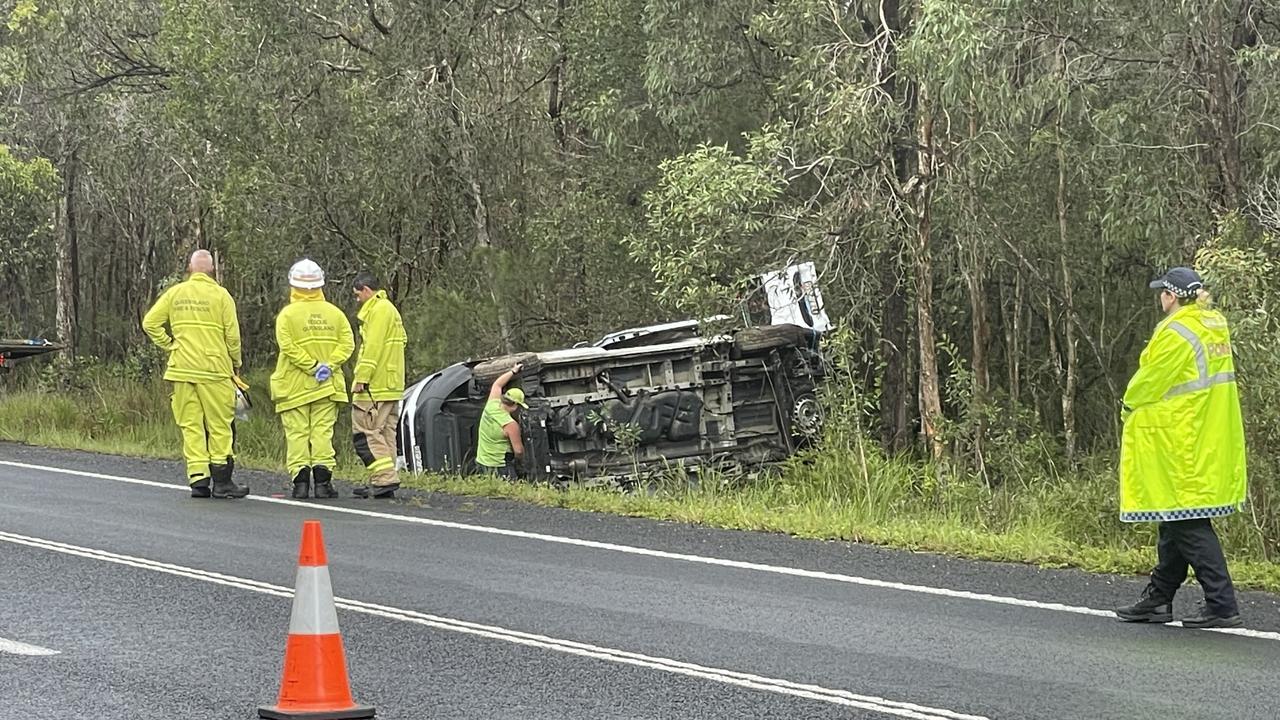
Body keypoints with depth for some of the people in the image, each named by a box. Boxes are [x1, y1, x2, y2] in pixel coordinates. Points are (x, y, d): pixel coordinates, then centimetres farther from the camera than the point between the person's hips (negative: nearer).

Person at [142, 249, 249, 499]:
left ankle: (197, 478, 1)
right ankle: (221, 480, 1)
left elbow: (150, 323, 4)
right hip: (215, 368, -3)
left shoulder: (174, 294, 7)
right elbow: (232, 335, -5)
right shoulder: (220, 295, -3)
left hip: (182, 367, 3)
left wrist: (169, 345, 12)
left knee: (190, 425, 6)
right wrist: (236, 363, 8)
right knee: (219, 424, 2)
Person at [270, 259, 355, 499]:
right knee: (323, 432, 4)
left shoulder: (288, 314, -6)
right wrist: (329, 365, -9)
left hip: (295, 387, -3)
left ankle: (300, 480, -5)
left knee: (297, 434, 1)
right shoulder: (334, 313, 4)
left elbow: (288, 346, -16)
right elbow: (347, 343, -3)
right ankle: (323, 480, -2)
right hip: (327, 387, 3)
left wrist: (313, 366, -13)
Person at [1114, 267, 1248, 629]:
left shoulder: (1176, 333, -17)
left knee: (1188, 523, -6)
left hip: (1180, 443, -10)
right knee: (1177, 520, 15)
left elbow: (1148, 383, -12)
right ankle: (1158, 598, 23)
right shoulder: (1216, 325, 10)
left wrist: (1131, 408, 10)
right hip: (1210, 443, 10)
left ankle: (1221, 604, -9)